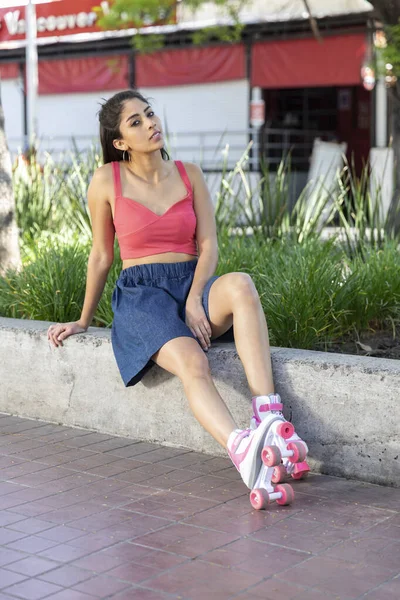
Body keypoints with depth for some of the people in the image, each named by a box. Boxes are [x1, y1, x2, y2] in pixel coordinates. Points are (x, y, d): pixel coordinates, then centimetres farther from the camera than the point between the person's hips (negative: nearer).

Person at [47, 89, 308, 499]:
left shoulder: (189, 174, 10)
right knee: (192, 363, -36)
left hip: (194, 284, 3)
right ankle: (243, 451, -60)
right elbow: (101, 256, 12)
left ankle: (269, 418, -45)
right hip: (141, 293, -3)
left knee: (240, 284, -35)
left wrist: (195, 299, -14)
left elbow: (208, 246, 4)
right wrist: (84, 321, 17)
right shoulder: (107, 181, 3)